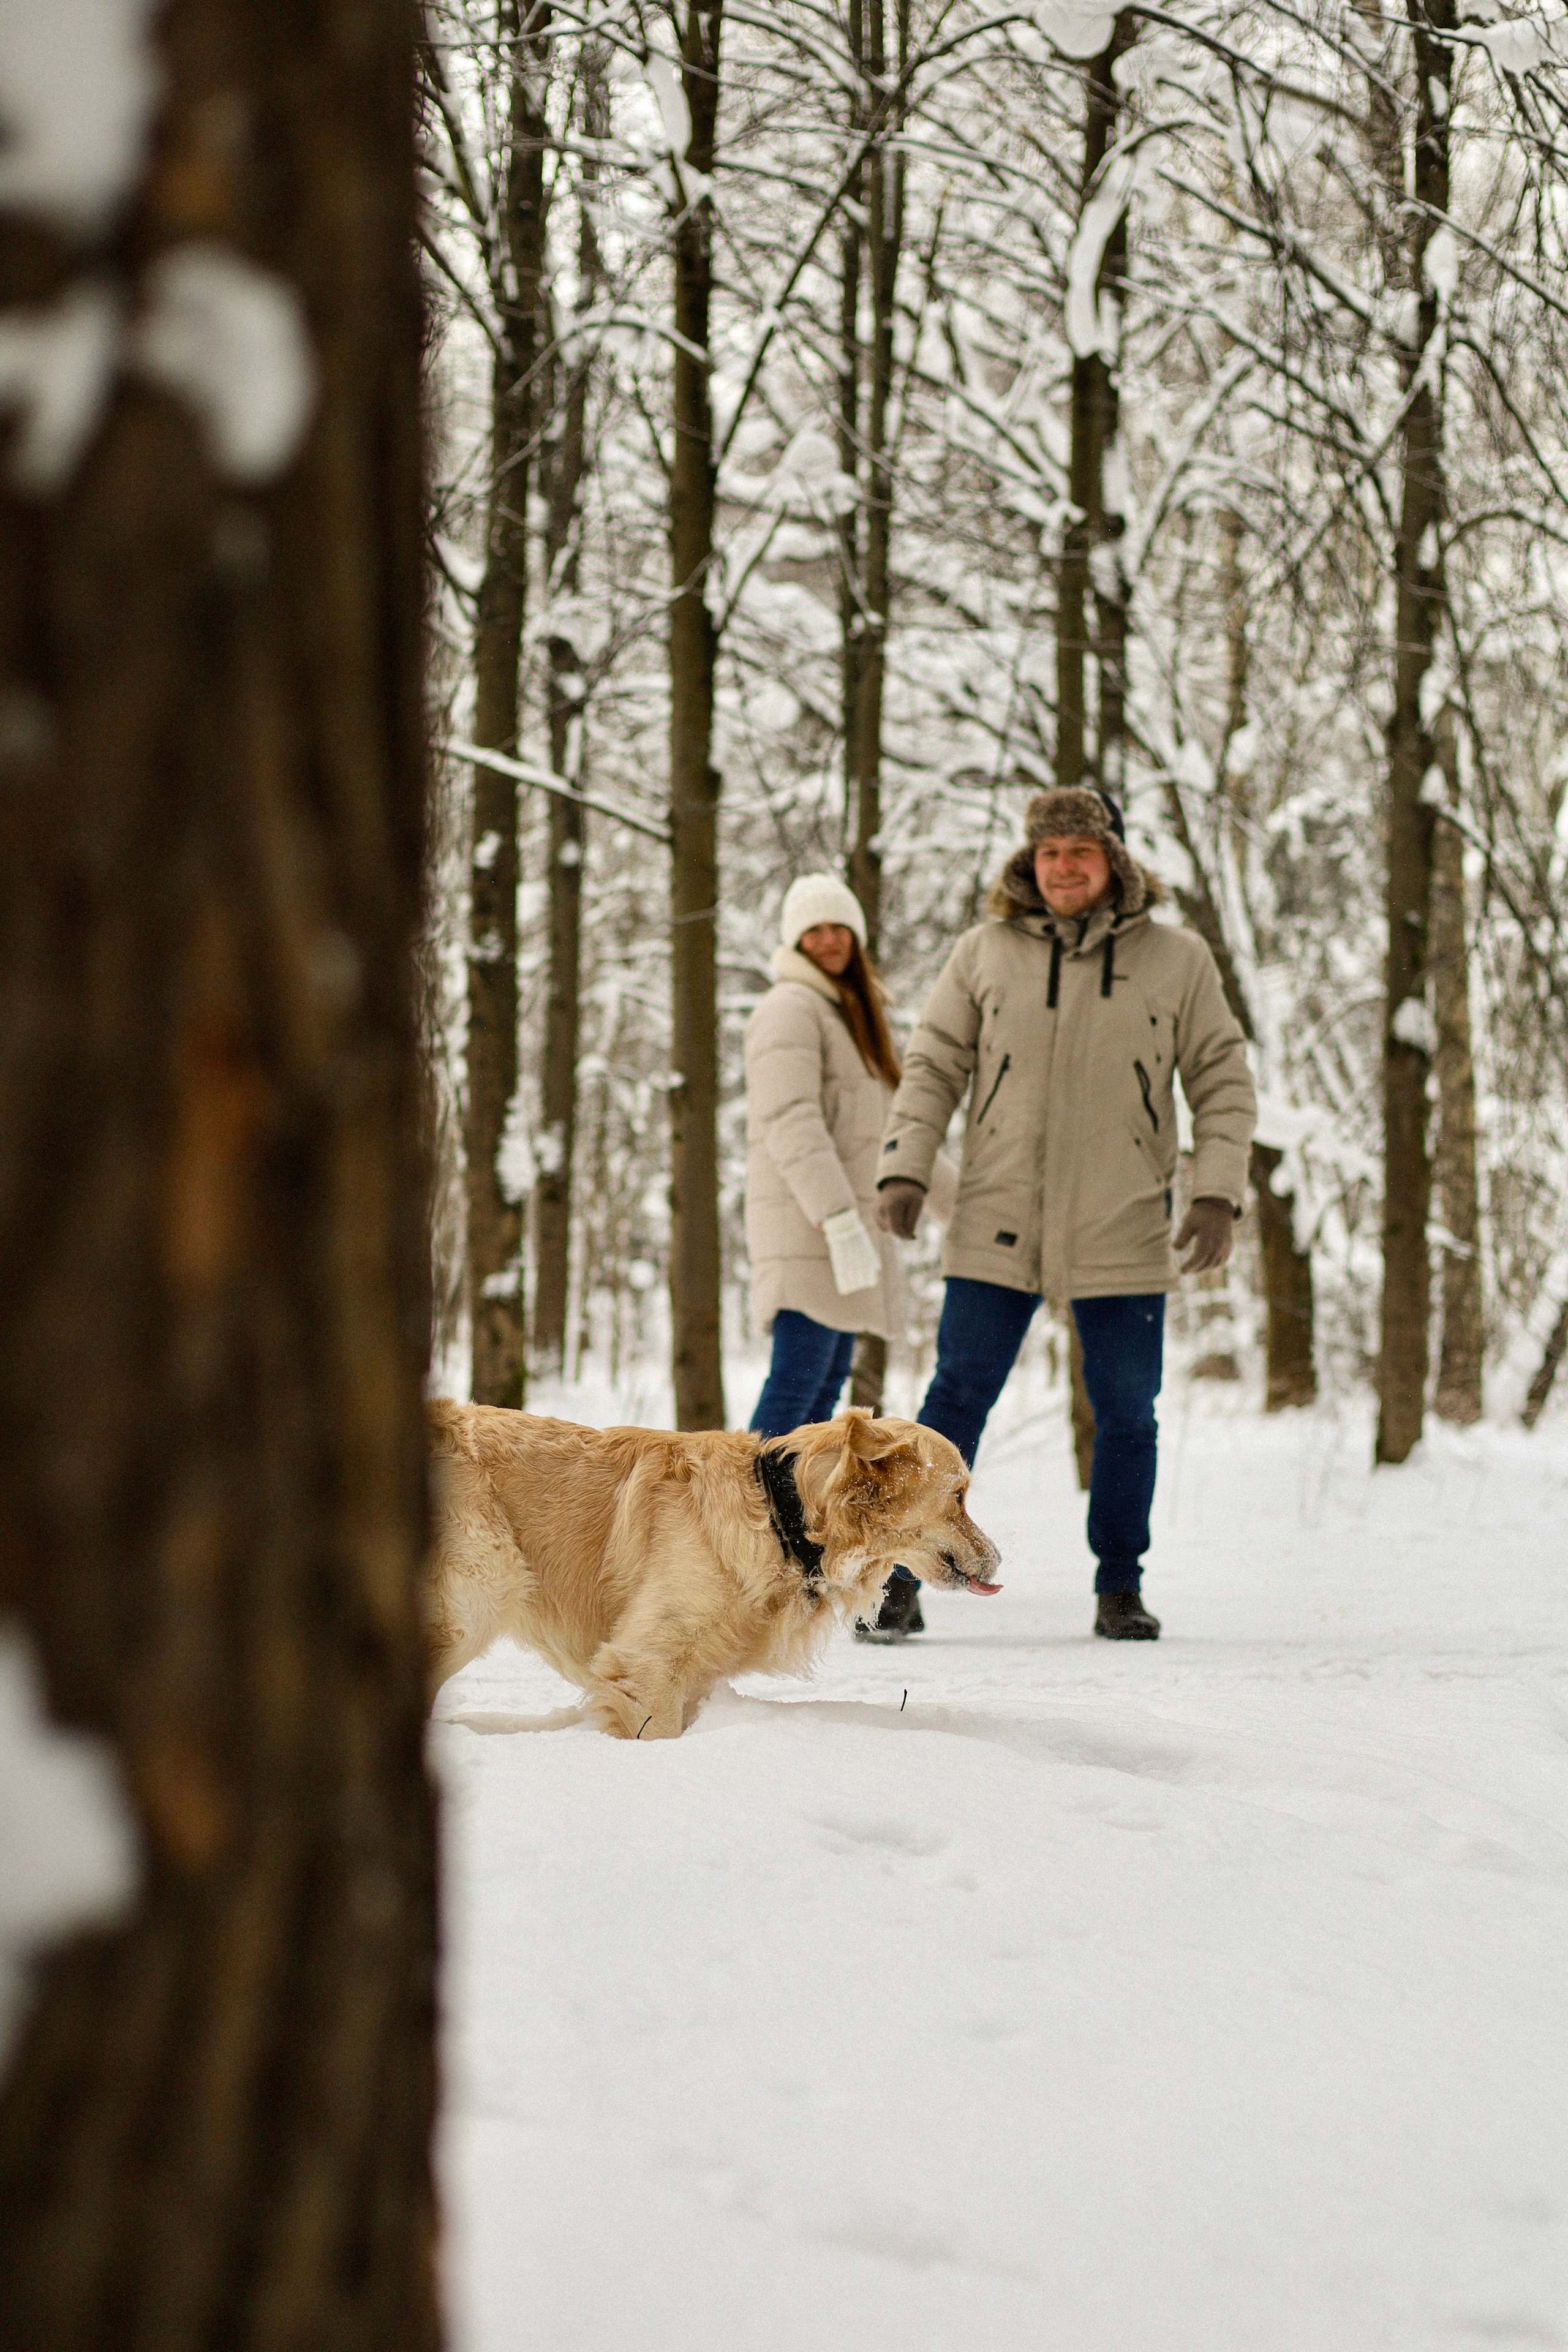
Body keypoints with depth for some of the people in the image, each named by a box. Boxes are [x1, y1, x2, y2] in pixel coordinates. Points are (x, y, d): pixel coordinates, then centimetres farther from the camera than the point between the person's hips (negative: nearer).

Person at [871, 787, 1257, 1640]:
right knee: (956, 1400, -2)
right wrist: (904, 1169, -3)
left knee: (1127, 1415, 6)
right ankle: (901, 1577, 5)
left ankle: (1120, 1588, 19)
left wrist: (1218, 1194, -4)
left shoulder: (1177, 960, 3)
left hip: (1123, 1238, 0)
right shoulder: (986, 952, 5)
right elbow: (932, 1066, 9)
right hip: (996, 1231, 0)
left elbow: (1223, 1083, 6)